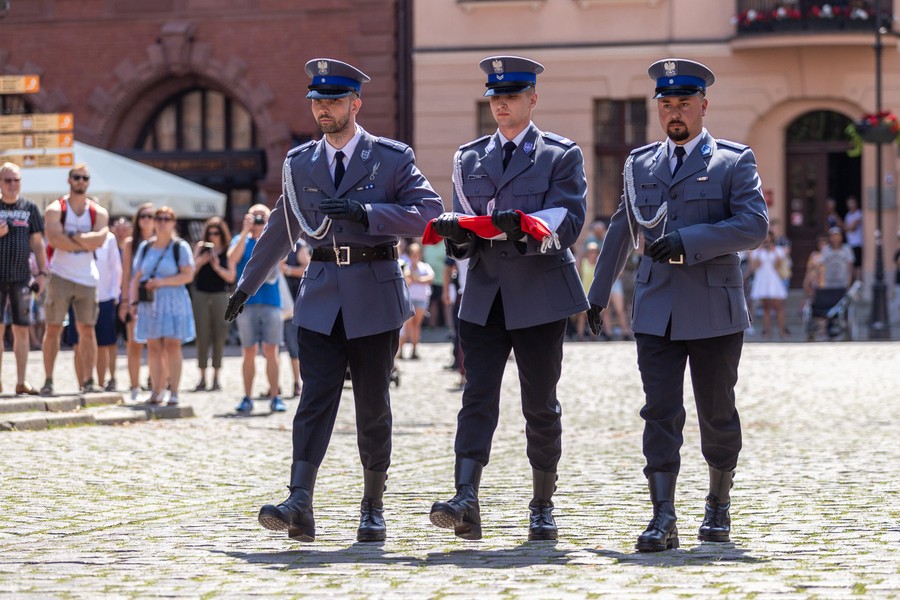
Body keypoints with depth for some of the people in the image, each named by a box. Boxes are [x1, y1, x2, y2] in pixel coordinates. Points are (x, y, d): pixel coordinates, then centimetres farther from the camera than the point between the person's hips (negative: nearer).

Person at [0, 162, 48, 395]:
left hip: (21, 276, 2)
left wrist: (42, 272, 6)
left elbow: (37, 243, 13)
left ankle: (21, 381, 7)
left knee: (22, 330, 3)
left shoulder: (29, 208, 10)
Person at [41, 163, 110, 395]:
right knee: (53, 328, -1)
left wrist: (73, 237, -14)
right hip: (60, 276, -3)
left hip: (87, 278, 3)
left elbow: (99, 239, -11)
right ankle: (48, 381, 3)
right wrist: (86, 242, -12)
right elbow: (56, 240, -18)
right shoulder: (55, 209, -2)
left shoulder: (99, 212, 7)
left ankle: (88, 382, 8)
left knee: (87, 330, 4)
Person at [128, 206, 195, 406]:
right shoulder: (145, 247, 12)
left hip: (173, 301, -4)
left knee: (172, 345, -7)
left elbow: (188, 275, -8)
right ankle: (155, 392, 5)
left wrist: (162, 282, -15)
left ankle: (173, 393, -7)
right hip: (150, 303, 4)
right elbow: (136, 277, 12)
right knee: (153, 346, 3)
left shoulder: (180, 247, 0)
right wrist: (134, 301, 4)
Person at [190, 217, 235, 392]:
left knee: (219, 336, -1)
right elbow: (190, 271, 4)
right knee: (202, 336, -1)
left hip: (221, 295, -1)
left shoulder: (228, 251, 3)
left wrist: (217, 267, -16)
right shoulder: (200, 247, 7)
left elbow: (231, 277, -2)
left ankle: (216, 377, 7)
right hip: (201, 294, 1)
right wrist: (200, 261, -13)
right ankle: (202, 377, 4)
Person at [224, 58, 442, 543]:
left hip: (375, 296, -2)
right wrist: (247, 284, 24)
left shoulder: (393, 158, 0)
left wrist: (364, 212, -20)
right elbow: (281, 229, 22)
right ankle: (300, 506, -20)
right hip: (321, 296, 2)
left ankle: (373, 508, 17)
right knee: (315, 399, -10)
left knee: (373, 406, 4)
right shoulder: (300, 163, 11)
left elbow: (429, 212, -11)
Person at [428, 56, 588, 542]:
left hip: (540, 296, -2)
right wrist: (457, 231, -13)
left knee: (540, 404, 5)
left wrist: (523, 225, -27)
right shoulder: (469, 158, 14)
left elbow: (568, 222, -10)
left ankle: (542, 507, 16)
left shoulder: (561, 156, 2)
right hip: (484, 296, 3)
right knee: (478, 396, -10)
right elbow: (464, 228, 11)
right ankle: (466, 502, -21)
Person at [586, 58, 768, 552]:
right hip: (656, 312, 2)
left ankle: (719, 504, 29)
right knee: (661, 413, -8)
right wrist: (598, 293, 26)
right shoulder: (640, 164, 14)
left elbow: (754, 225, -11)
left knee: (717, 413, 8)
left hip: (714, 312, -2)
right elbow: (621, 232, 24)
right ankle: (663, 520, -12)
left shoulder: (734, 161, 2)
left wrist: (688, 242, -19)